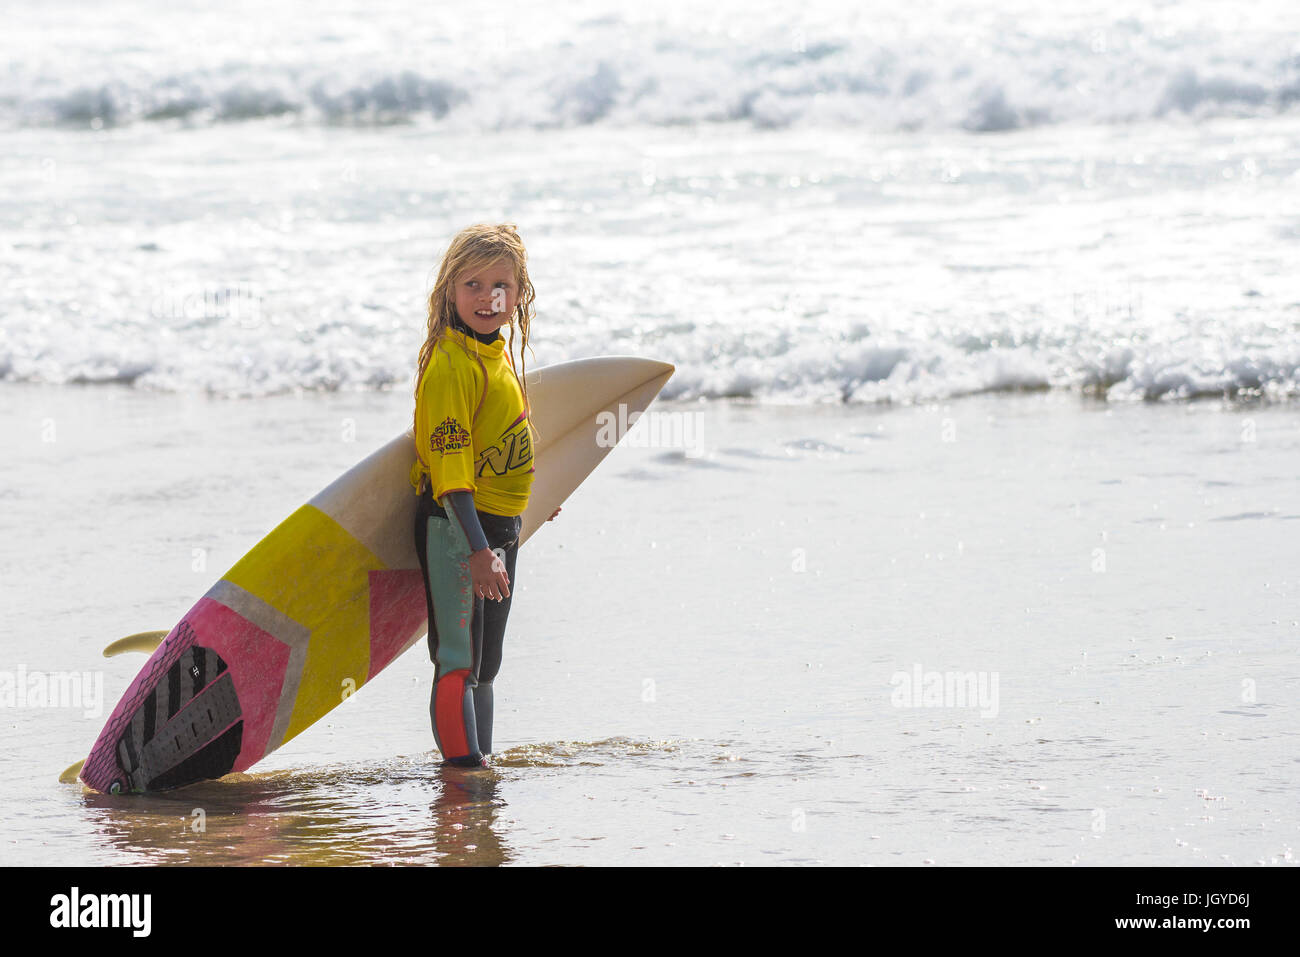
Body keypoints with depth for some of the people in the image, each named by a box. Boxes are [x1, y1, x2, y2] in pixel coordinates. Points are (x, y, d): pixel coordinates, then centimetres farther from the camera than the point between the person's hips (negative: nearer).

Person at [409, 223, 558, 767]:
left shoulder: (499, 353, 10)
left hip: (498, 528, 9)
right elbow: (450, 463, -24)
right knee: (459, 660, -6)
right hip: (455, 530, -9)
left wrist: (534, 496, 39)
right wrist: (478, 549, -29)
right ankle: (462, 763, -2)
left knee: (484, 662, 17)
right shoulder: (451, 365, -19)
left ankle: (478, 760, 26)